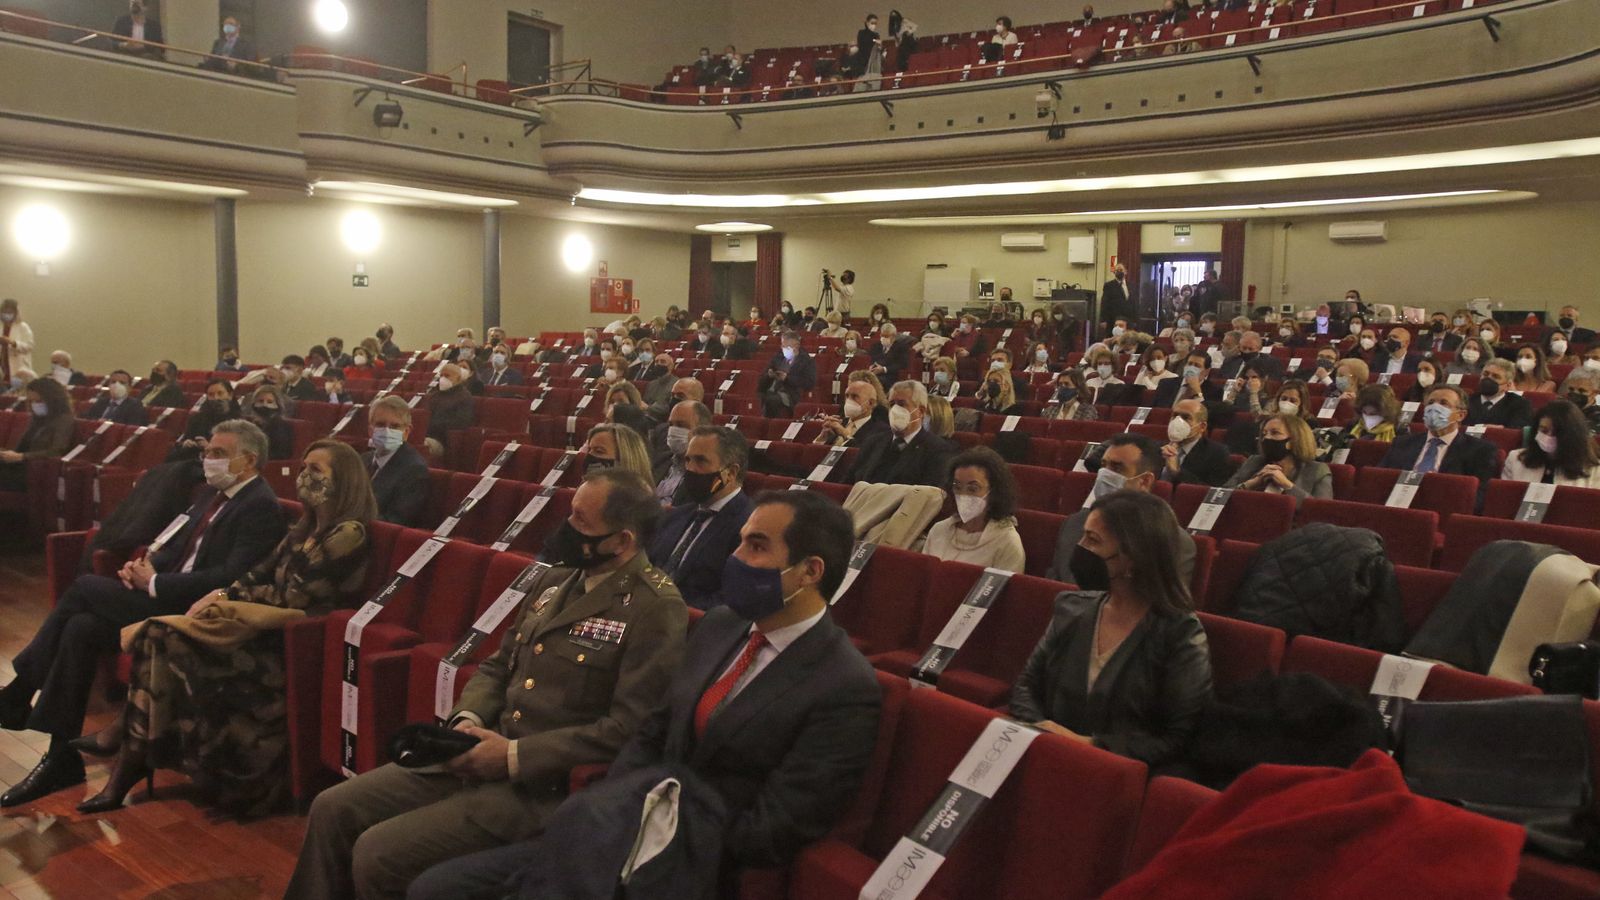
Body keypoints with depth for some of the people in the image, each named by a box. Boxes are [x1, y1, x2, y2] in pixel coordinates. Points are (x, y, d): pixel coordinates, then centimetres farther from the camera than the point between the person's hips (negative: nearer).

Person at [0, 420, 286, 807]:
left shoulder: (261, 506, -14)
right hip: (167, 597, 9)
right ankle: (63, 758, -3)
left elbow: (230, 578, -22)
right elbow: (176, 546, 22)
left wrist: (155, 583, -17)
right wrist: (146, 565, 0)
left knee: (84, 587, -15)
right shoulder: (213, 494, 17)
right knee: (81, 628, -11)